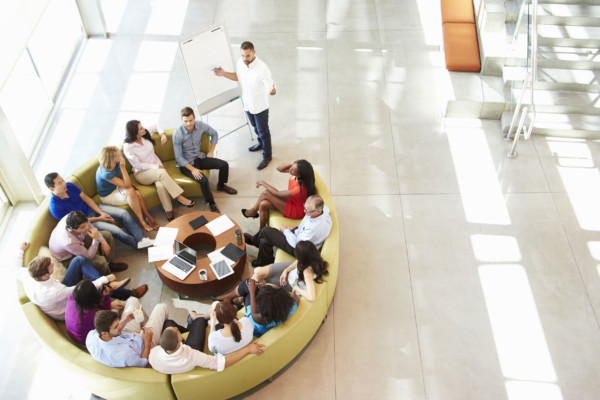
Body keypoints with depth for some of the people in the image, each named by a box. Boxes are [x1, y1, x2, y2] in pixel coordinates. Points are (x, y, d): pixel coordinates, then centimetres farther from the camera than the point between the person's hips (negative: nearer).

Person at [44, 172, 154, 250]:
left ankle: (141, 239, -9)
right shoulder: (55, 207, -25)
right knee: (116, 230, -22)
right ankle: (138, 244, -2)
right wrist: (98, 219, -14)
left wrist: (101, 213, -10)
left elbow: (86, 198, 1)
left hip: (92, 208, 6)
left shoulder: (69, 186, -9)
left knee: (124, 213, -10)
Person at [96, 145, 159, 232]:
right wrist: (123, 167, -36)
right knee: (130, 192, -33)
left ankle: (150, 218, -8)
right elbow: (126, 185, -32)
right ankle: (142, 222, -23)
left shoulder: (116, 163, -16)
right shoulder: (105, 173, -36)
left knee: (138, 194, -21)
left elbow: (122, 176, 5)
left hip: (116, 188, 7)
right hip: (108, 196, -7)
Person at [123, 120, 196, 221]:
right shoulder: (128, 148, -14)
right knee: (162, 173, -37)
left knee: (161, 185, -32)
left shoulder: (145, 134, -1)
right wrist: (156, 167, -17)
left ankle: (169, 213, -28)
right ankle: (179, 197, -31)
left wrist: (162, 134, 1)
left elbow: (156, 126, 20)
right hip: (141, 173, -4)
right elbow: (138, 165, -15)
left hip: (157, 166, 4)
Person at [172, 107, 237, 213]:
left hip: (200, 157, 5)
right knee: (203, 180, -29)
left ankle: (221, 186, 23)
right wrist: (192, 169, -24)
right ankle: (211, 204, -4)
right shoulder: (177, 135, -25)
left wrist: (211, 151, 4)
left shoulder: (200, 125, -12)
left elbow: (214, 134, 9)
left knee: (224, 164, -7)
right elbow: (179, 158, -19)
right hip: (186, 164, -5)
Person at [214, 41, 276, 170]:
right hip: (247, 103, 6)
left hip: (260, 106, -6)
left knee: (263, 131, 12)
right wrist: (224, 74, -7)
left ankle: (267, 155, 32)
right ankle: (261, 143, 57)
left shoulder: (262, 69, -33)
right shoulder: (240, 62, -13)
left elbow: (272, 90, -33)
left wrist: (272, 90, -57)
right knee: (255, 126, 29)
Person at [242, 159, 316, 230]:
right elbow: (279, 168, -2)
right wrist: (291, 164, -23)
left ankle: (253, 211, 12)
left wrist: (264, 183, -12)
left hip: (295, 211, -8)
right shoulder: (296, 175, -16)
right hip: (290, 200, 8)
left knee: (266, 193, -16)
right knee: (263, 204, -9)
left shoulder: (300, 189, -37)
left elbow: (277, 194, -24)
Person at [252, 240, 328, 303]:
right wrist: (286, 270, -12)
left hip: (292, 285, -6)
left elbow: (311, 298, -53)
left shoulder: (308, 271, -46)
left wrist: (296, 288, -35)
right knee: (258, 271, 7)